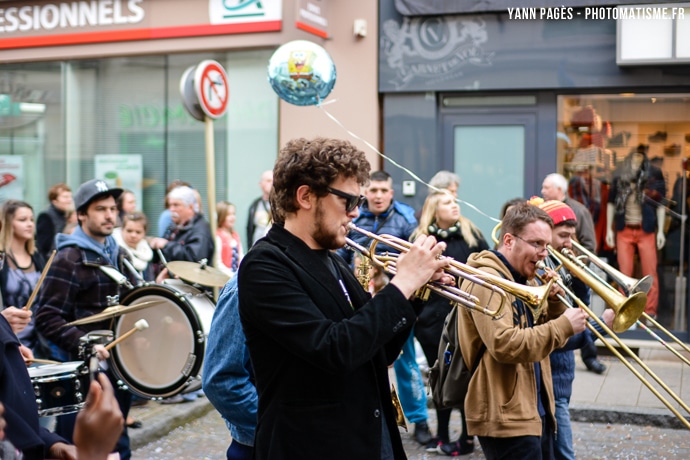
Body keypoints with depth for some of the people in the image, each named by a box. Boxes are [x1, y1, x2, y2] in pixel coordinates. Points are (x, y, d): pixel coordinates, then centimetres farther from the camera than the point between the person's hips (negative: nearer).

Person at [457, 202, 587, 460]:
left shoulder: (525, 281, 15)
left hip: (536, 412, 10)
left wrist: (555, 302, 0)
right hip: (506, 417, -10)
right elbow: (505, 345, -27)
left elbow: (543, 333, 17)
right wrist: (564, 325, -23)